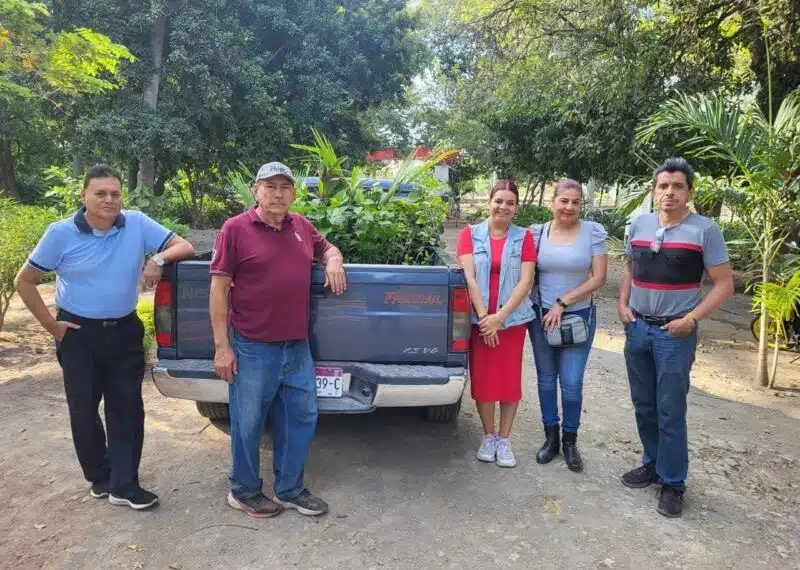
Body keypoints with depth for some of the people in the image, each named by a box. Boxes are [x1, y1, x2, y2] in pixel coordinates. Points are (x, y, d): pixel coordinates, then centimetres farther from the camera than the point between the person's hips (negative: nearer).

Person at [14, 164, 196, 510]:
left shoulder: (138, 224, -6)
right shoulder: (61, 233, -8)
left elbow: (184, 247, -3)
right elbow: (24, 281, 1)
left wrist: (159, 258, -23)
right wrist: (50, 325, -3)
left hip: (124, 332, 1)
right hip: (78, 334, -1)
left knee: (127, 410, 2)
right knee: (83, 410, 11)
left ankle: (124, 485, 14)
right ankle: (99, 477, 31)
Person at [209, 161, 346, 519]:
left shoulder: (301, 226, 8)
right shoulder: (235, 229, -7)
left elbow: (327, 248, 29)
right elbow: (218, 289, -7)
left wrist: (333, 261, 3)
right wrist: (222, 346, -10)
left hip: (298, 346, 6)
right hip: (252, 348, -5)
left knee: (302, 417, 13)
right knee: (248, 424, 9)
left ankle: (290, 490, 31)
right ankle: (244, 491, 31)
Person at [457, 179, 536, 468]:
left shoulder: (524, 237, 1)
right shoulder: (470, 234, 1)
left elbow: (525, 281, -7)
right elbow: (469, 277, -7)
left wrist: (499, 317, -15)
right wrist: (484, 317, -14)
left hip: (513, 319, 0)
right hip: (479, 319, 0)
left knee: (510, 379, 6)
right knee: (482, 378, 7)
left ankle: (504, 439, 22)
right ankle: (488, 436, 25)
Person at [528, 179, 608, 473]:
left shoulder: (593, 231, -5)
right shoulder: (537, 233, 1)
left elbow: (598, 278, -9)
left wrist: (562, 303, -12)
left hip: (578, 316, -2)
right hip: (541, 316, 2)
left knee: (571, 383, 0)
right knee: (546, 379, 11)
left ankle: (570, 442, 21)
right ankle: (551, 438, 28)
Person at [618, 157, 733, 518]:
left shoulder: (704, 230, -8)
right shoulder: (638, 225, 5)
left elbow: (724, 283, -7)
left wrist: (692, 319, -16)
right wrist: (623, 304, 4)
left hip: (675, 333, -5)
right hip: (637, 328, 5)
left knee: (670, 411, 1)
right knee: (644, 405, 15)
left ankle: (673, 482, 16)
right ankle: (652, 464, 32)